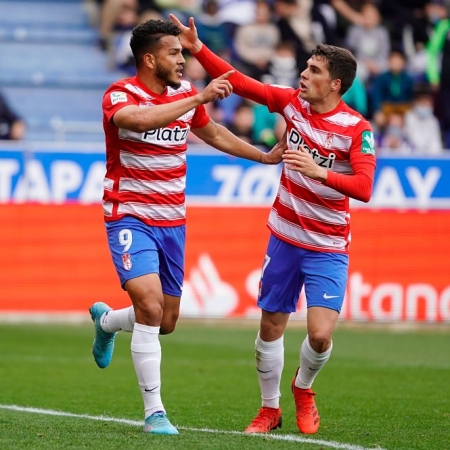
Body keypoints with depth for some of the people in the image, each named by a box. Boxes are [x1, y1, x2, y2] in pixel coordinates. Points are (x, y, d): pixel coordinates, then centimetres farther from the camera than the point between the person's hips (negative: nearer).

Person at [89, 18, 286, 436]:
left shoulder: (186, 93, 5)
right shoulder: (120, 95, -15)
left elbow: (212, 133, 24)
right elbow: (139, 120, -38)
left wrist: (264, 156, 26)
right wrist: (199, 97, -41)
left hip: (172, 221, 6)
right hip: (130, 217, -6)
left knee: (165, 322, 11)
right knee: (150, 304, -24)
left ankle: (105, 320, 45)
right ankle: (154, 411, -14)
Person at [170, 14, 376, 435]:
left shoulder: (357, 128, -15)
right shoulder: (293, 102, -2)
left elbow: (363, 187, -25)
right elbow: (240, 83, 2)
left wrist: (319, 172, -37)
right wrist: (197, 49, -5)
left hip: (328, 248, -4)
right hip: (285, 237, 4)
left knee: (320, 335, -14)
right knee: (270, 327, 9)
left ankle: (303, 389, 19)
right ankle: (269, 408, 28)